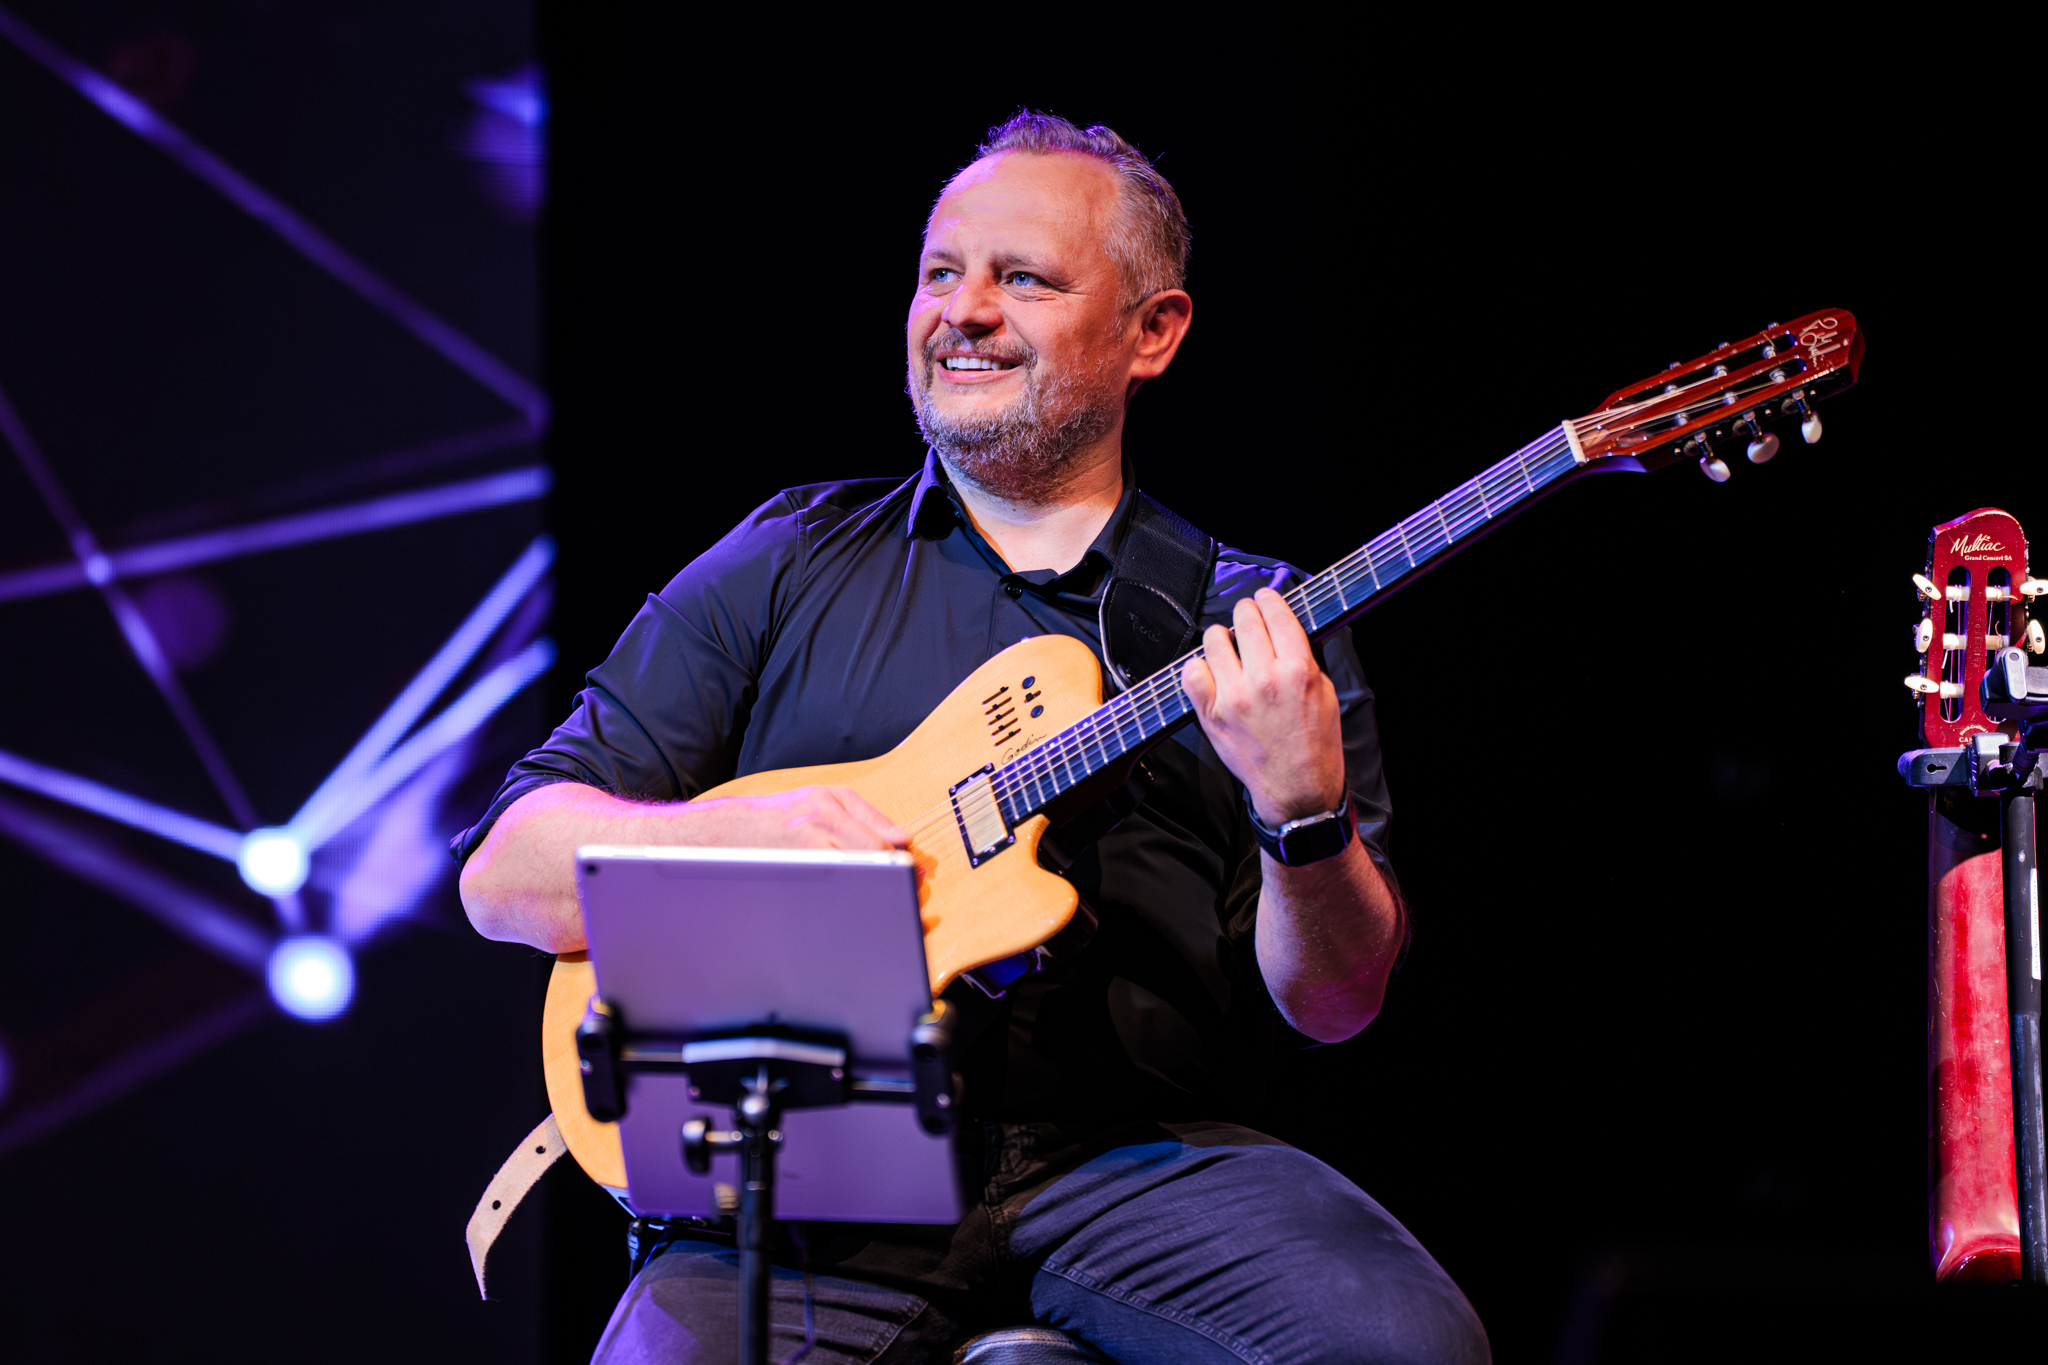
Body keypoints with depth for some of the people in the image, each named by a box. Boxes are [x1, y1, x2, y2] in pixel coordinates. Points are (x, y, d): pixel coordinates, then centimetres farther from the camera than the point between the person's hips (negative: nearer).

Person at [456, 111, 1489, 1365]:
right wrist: (736, 838, -10)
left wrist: (1306, 815, -15)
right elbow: (506, 874, 9)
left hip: (1144, 1157, 0)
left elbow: (1332, 1007, 5)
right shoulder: (786, 568, 15)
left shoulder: (1258, 627, 14)